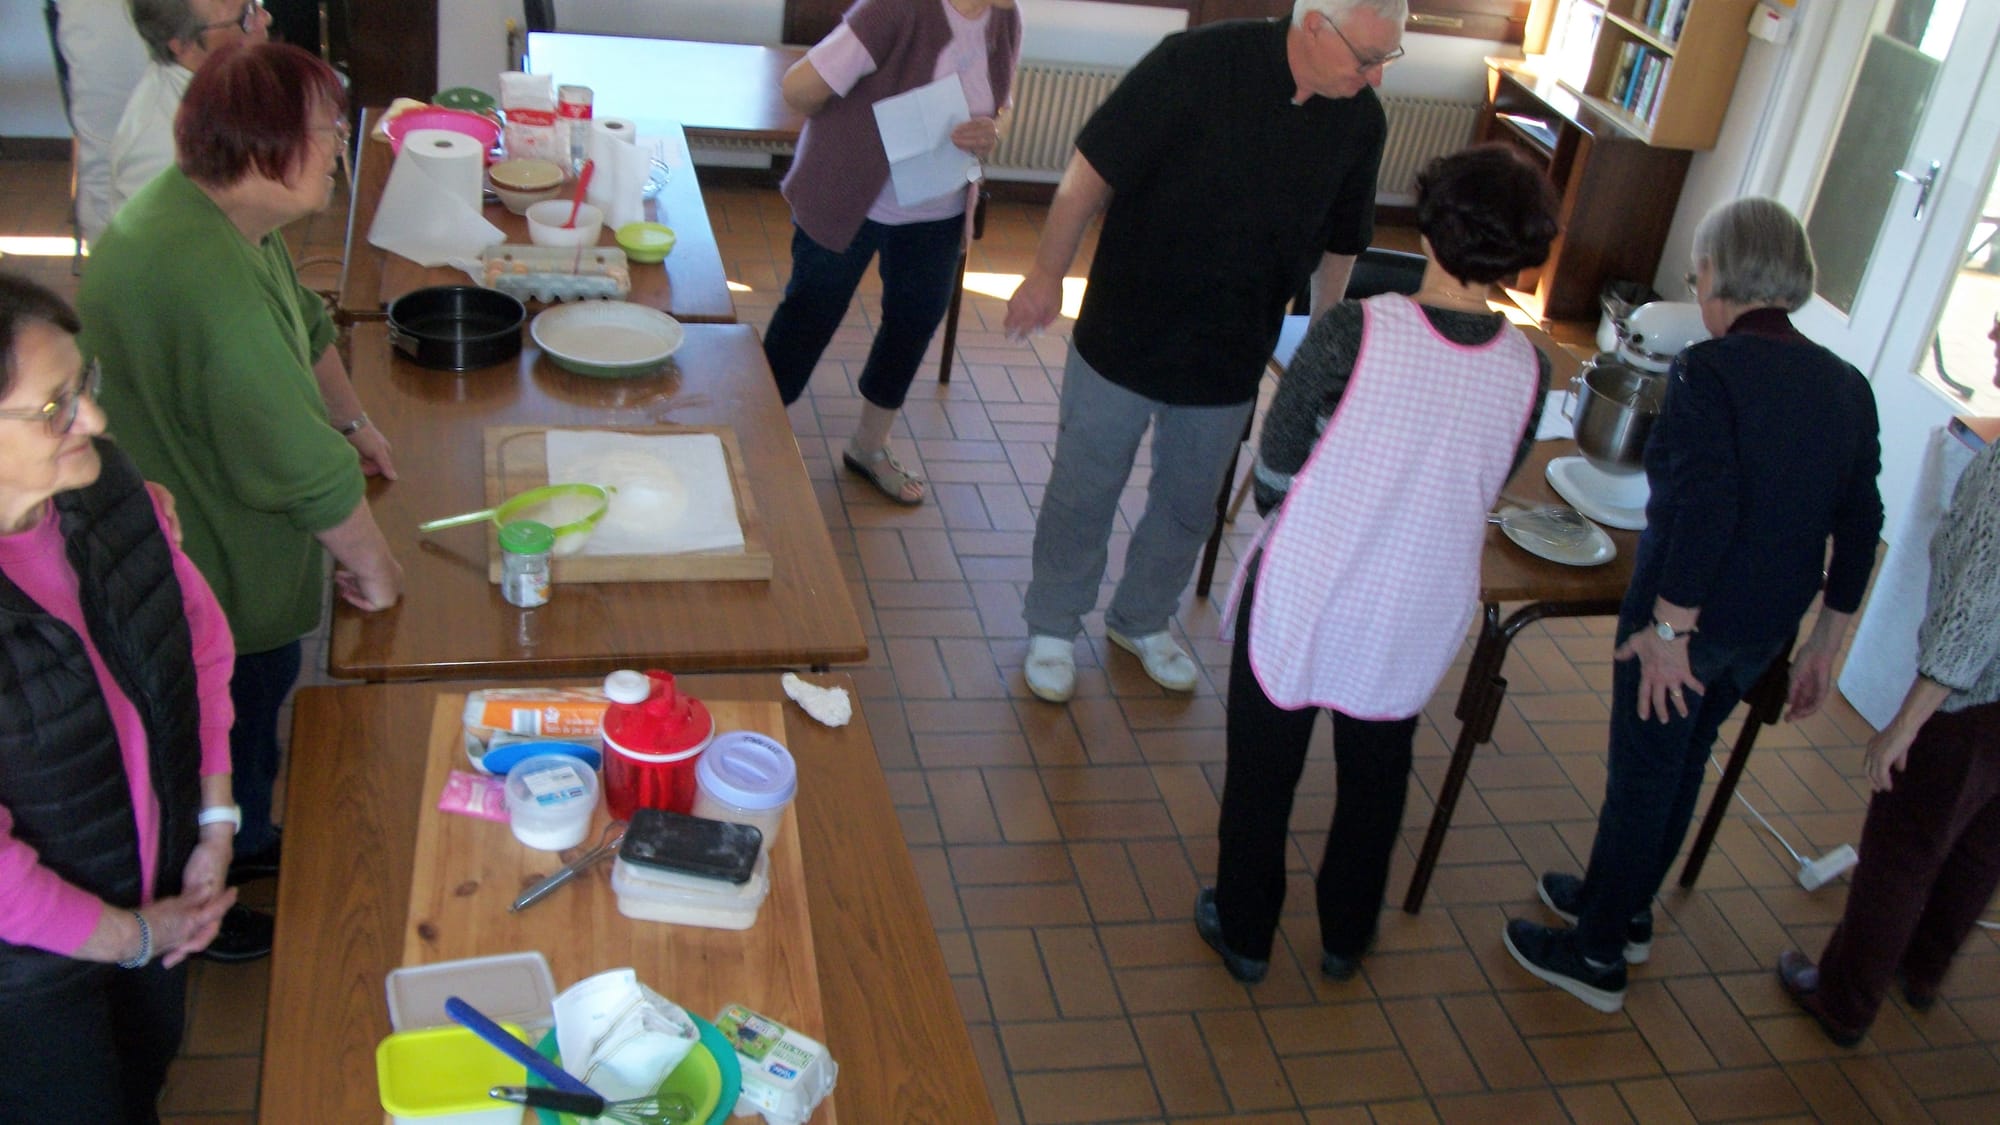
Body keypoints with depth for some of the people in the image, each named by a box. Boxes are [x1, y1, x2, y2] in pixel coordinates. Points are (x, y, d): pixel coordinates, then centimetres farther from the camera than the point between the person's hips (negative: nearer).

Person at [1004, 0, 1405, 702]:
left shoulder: (1361, 121, -6)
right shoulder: (1201, 61, -21)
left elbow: (1340, 244, 9)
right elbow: (1093, 170, -15)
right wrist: (1047, 273, -10)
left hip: (1231, 362, 4)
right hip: (1126, 335, -4)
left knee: (1190, 506, 19)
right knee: (1084, 493, 11)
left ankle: (1142, 620, 43)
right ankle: (1052, 628, 33)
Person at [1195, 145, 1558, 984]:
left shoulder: (1354, 332, -22)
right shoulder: (1528, 371, -11)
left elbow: (1274, 474, -13)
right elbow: (1487, 489, 4)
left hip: (1306, 590, -3)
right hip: (1418, 613, 3)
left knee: (1264, 767, 18)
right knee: (1376, 775, 25)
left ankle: (1244, 933, 35)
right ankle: (1346, 937, 43)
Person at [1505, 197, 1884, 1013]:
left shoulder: (1709, 370, -18)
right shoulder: (1848, 387, 3)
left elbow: (1706, 505, -28)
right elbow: (1859, 526, 6)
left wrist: (1668, 626, -23)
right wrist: (1825, 640, 14)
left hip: (1687, 618, -7)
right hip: (1766, 630, 7)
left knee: (1643, 776, 7)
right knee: (1681, 762, 24)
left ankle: (1598, 955, 21)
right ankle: (1624, 905, 42)